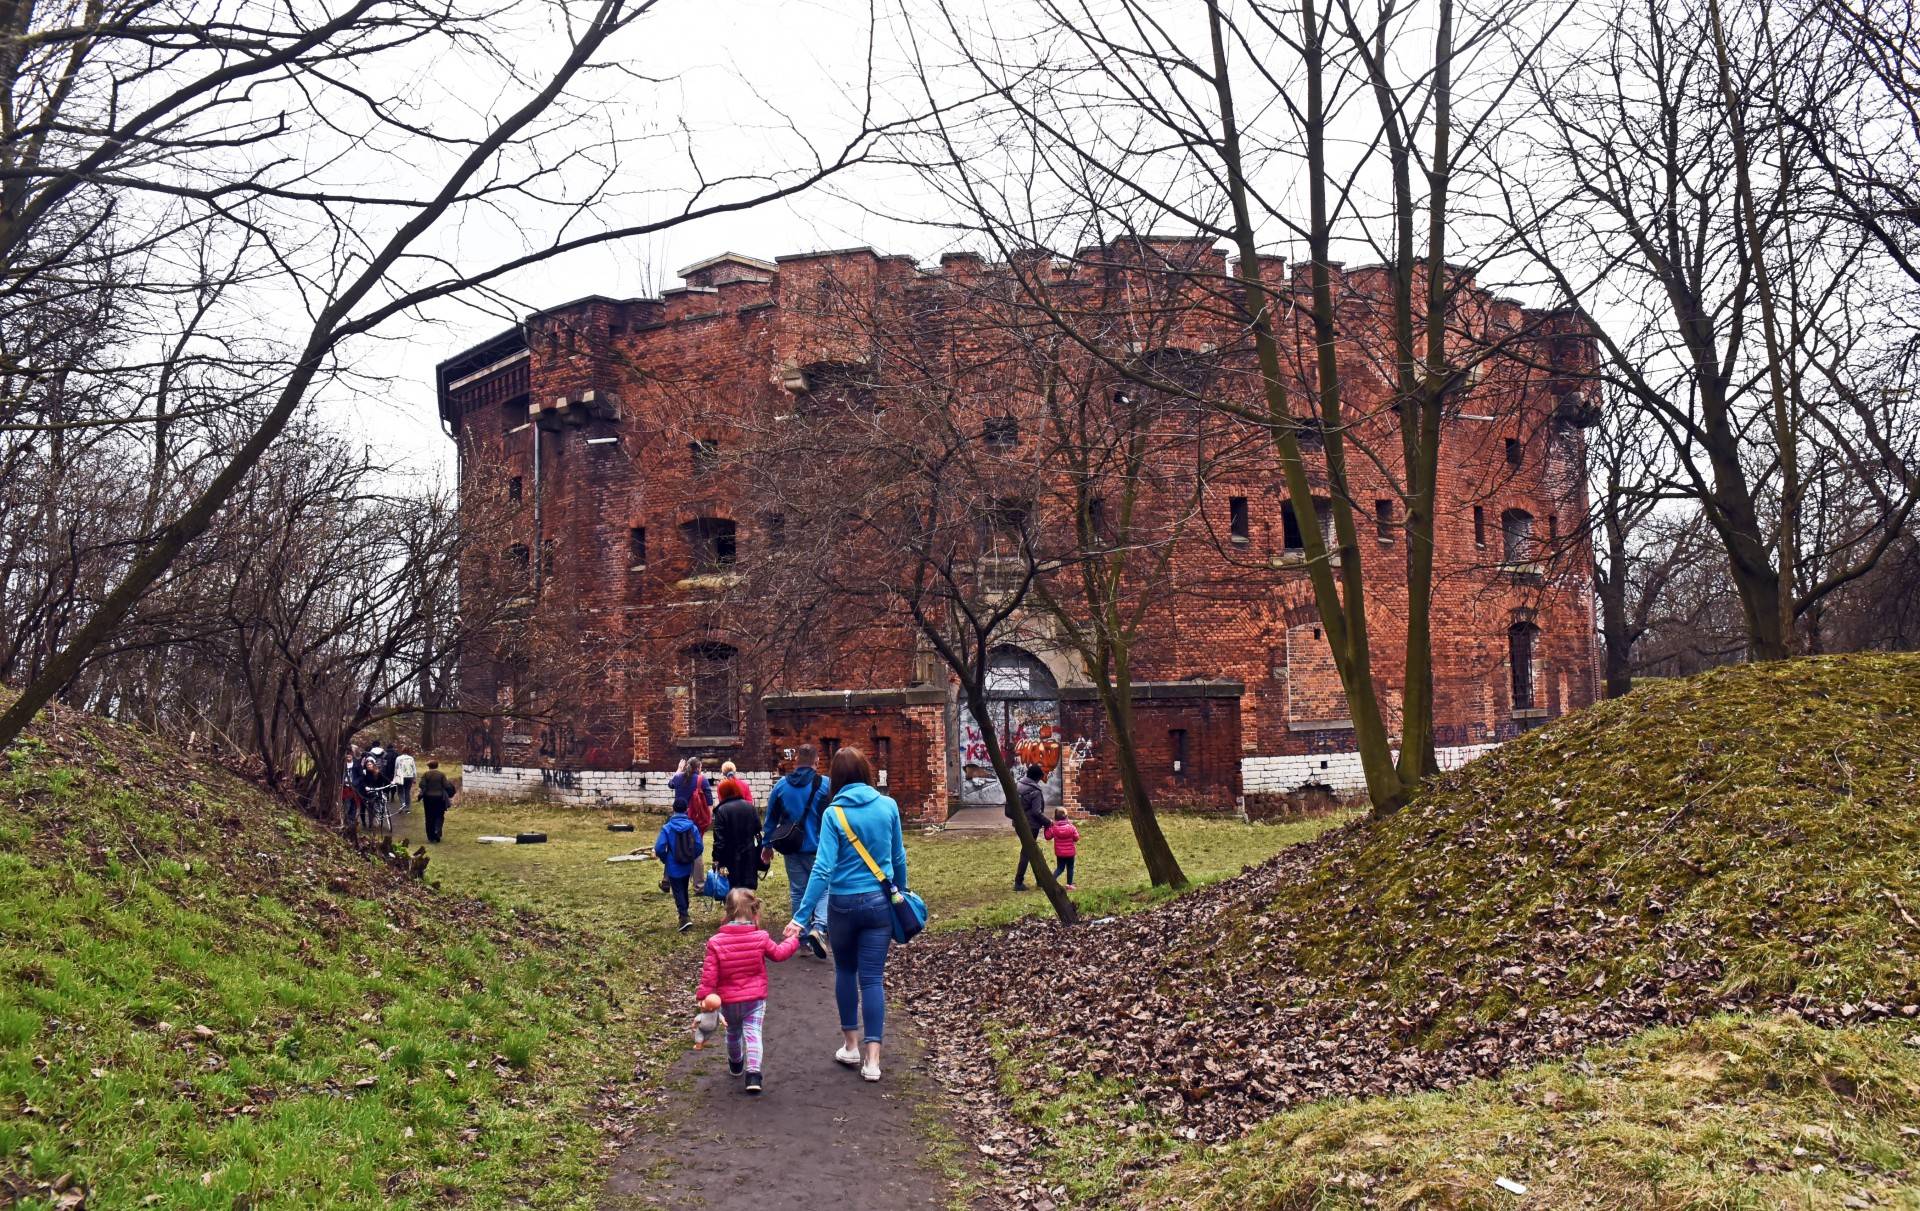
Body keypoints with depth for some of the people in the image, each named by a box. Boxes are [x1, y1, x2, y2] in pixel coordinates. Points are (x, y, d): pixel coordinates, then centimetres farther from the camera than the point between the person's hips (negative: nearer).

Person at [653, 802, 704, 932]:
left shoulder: (667, 828, -14)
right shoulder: (692, 827, -5)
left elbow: (659, 848, -17)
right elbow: (699, 846, -7)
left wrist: (664, 859, 3)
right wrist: (692, 857, 10)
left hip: (673, 867, -3)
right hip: (687, 867, 4)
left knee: (678, 892, 1)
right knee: (684, 890, 20)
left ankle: (684, 917, -14)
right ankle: (684, 915, 30)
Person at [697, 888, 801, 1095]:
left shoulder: (716, 942, -15)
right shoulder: (761, 938, -12)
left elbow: (709, 973, -13)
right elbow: (779, 953, 5)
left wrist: (704, 996, -3)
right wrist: (794, 940, 22)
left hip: (728, 1000, 2)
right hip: (755, 998, -1)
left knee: (733, 1032, 23)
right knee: (753, 1033, -1)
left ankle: (736, 1064, 47)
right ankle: (753, 1074, -18)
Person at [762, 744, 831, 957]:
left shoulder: (781, 785, 3)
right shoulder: (825, 785, -8)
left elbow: (771, 819, 10)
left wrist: (768, 845, 20)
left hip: (792, 850, 3)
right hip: (819, 849, -3)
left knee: (797, 892, 13)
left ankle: (803, 936, 14)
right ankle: (819, 927, -20)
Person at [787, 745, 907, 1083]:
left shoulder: (834, 813, -10)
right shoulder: (888, 806, -2)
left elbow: (823, 868, -16)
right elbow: (899, 858, 8)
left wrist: (801, 916, -16)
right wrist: (901, 892, 25)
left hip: (843, 903, -1)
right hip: (879, 902, 1)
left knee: (845, 971, 19)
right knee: (873, 978, 4)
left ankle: (852, 1045, 25)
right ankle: (872, 1058, 0)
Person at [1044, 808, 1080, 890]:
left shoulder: (1053, 828, -10)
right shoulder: (1071, 827, -10)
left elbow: (1048, 837, 0)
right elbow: (1076, 838, -3)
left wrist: (1047, 827, 7)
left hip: (1059, 853, 2)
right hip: (1070, 852, -1)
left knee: (1060, 868, 14)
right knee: (1070, 868, 11)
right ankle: (1069, 884, 12)